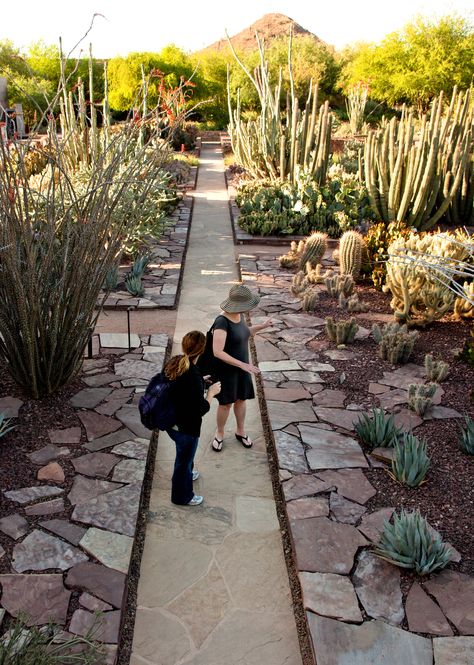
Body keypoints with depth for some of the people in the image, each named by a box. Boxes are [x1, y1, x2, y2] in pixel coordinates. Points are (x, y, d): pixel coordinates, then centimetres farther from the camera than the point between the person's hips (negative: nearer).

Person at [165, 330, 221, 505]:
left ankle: (186, 474, 62)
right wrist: (211, 392, -11)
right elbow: (201, 409, -26)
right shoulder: (193, 377, -34)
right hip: (186, 428, -8)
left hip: (171, 421, 8)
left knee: (184, 454, 34)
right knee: (184, 459, 18)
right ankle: (182, 496, 41)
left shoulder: (173, 363, -10)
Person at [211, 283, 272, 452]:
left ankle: (240, 431, 40)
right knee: (226, 403, 8)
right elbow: (217, 352, -33)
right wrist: (242, 365, -31)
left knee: (241, 399, 19)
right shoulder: (222, 322, -31)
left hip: (241, 365, 7)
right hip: (226, 369, -7)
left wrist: (262, 326, 9)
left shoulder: (239, 315, -5)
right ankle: (219, 434, 33)